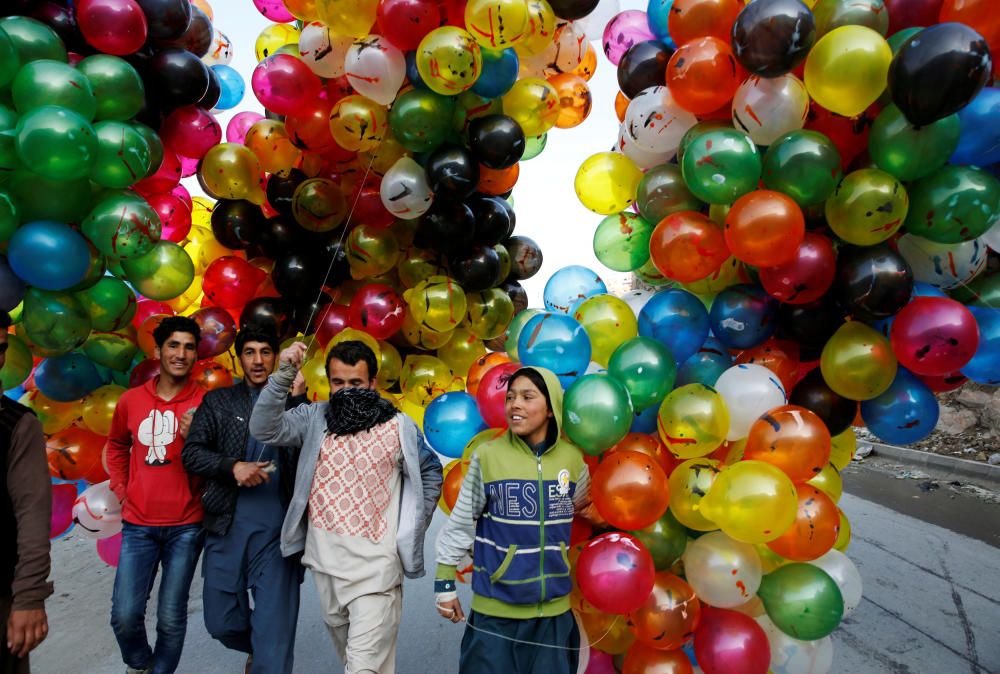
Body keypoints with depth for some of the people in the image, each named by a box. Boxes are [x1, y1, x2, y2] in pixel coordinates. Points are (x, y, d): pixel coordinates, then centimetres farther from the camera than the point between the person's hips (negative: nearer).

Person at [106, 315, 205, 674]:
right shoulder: (131, 400, 3)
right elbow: (117, 446, 21)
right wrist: (121, 489, 11)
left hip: (186, 527, -2)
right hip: (138, 525, 2)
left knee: (171, 618, 5)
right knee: (125, 615, 4)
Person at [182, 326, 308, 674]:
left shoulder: (295, 403, 5)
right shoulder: (218, 401, 7)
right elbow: (191, 453, 2)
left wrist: (295, 397, -16)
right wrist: (233, 467, -15)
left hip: (278, 529, -2)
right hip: (227, 527, 2)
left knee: (275, 626, -1)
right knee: (222, 622, 14)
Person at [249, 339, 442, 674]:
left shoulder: (399, 426, -3)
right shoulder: (314, 418, 1)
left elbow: (431, 473, 8)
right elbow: (264, 429, -14)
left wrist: (413, 528, 4)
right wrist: (284, 375, -23)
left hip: (375, 561, -3)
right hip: (324, 556, 4)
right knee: (341, 635, 22)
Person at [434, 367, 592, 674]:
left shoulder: (572, 458, -4)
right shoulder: (488, 456, -12)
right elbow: (460, 524, -3)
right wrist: (444, 583, 0)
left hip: (554, 609, 3)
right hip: (495, 610, -2)